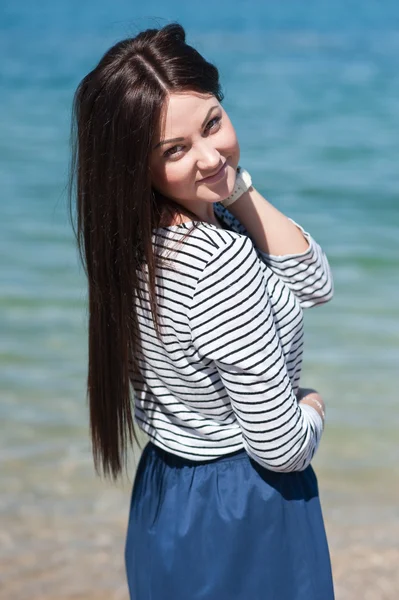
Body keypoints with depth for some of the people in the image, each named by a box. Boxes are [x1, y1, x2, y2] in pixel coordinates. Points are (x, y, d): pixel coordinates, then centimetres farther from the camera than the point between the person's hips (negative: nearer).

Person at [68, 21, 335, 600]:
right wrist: (313, 405, -3)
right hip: (242, 519, -8)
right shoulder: (221, 264, -31)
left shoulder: (142, 237, -4)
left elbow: (314, 284, 0)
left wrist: (239, 189, -12)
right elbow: (283, 449, -25)